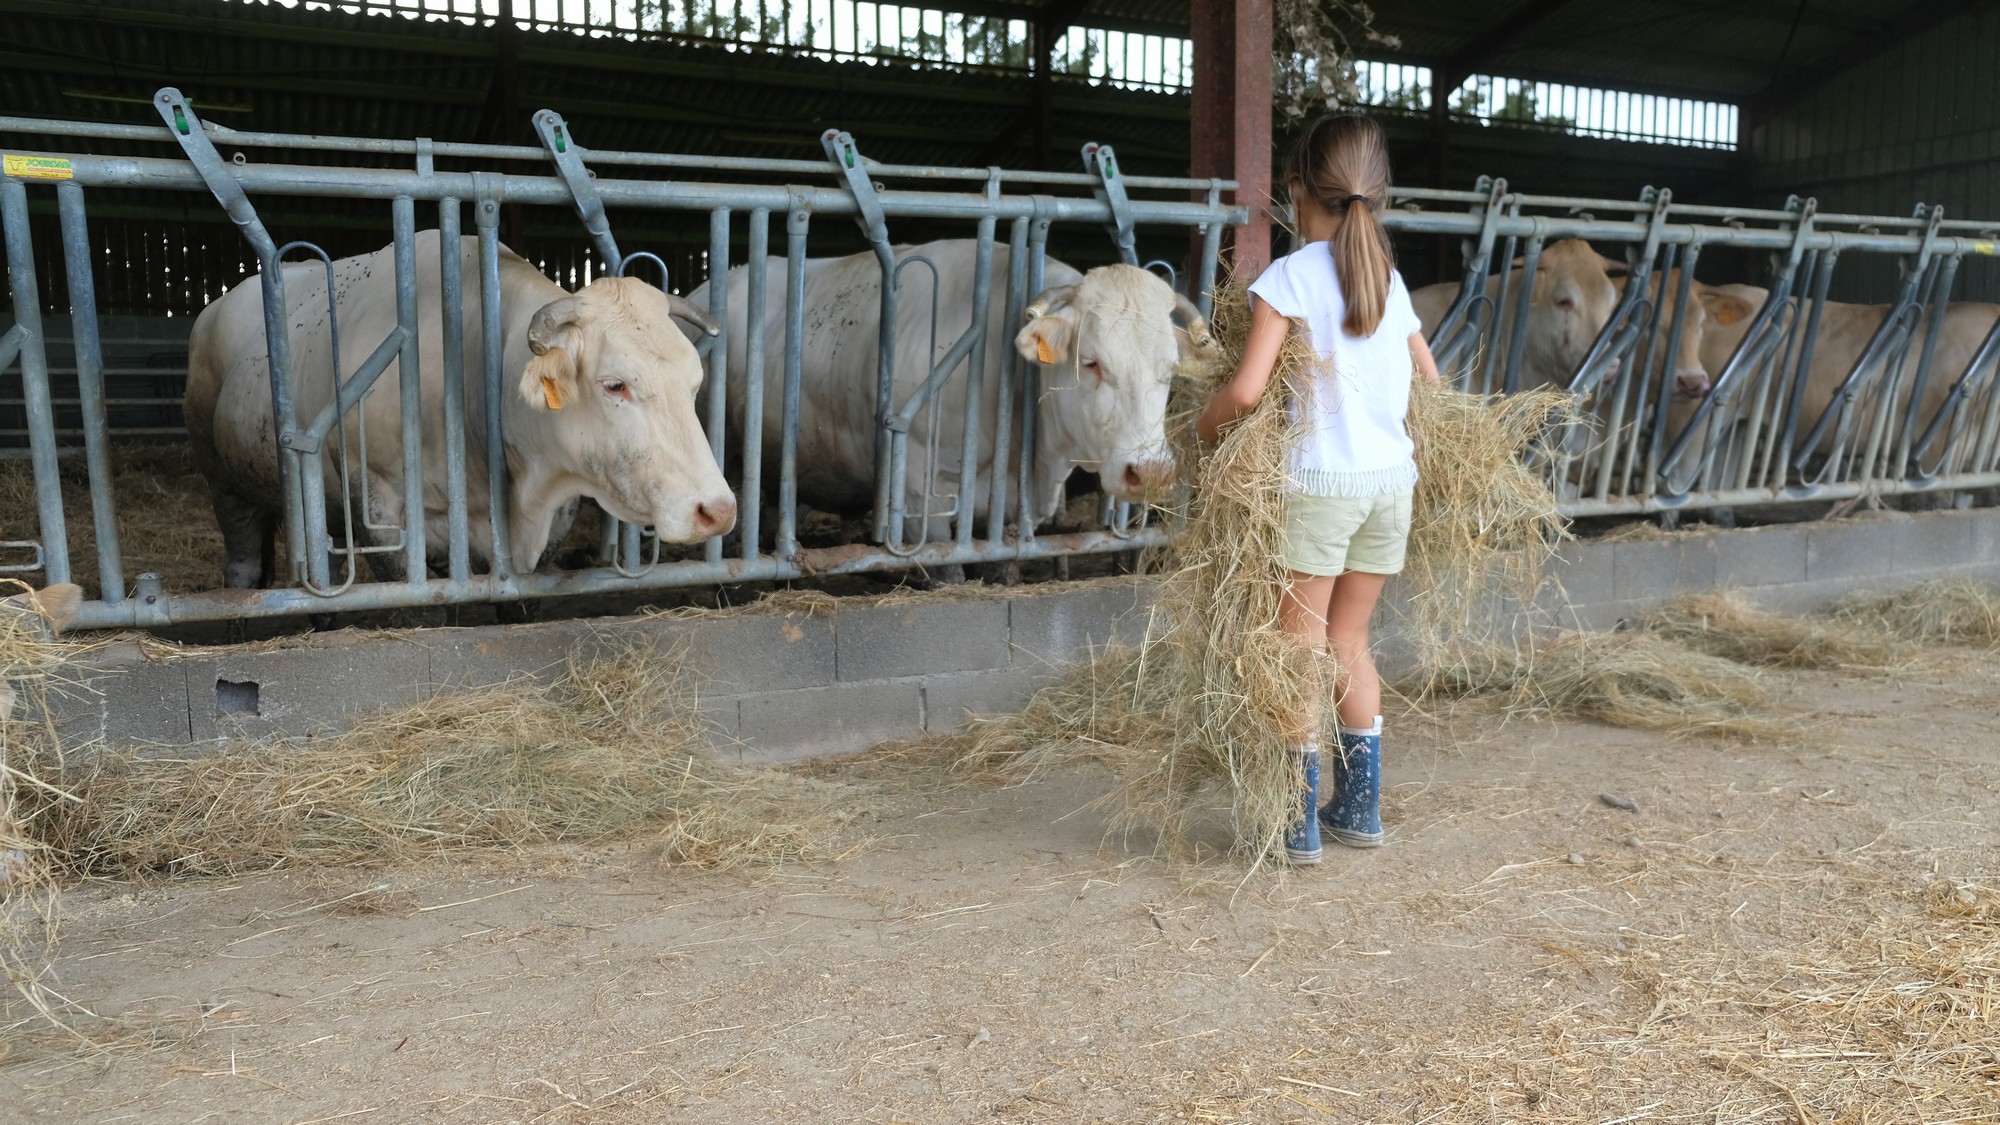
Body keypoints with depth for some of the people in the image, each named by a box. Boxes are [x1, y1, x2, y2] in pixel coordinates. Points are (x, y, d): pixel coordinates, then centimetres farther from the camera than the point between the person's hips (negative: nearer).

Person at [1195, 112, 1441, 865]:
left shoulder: (1289, 277, -9)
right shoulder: (1391, 280, 10)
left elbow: (1246, 391, -17)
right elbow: (1431, 384, 16)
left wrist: (1203, 427, 1)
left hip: (1320, 482, -6)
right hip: (1392, 480, 6)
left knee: (1301, 647, 4)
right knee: (1349, 641, 17)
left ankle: (1300, 822, 9)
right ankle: (1360, 807, 24)